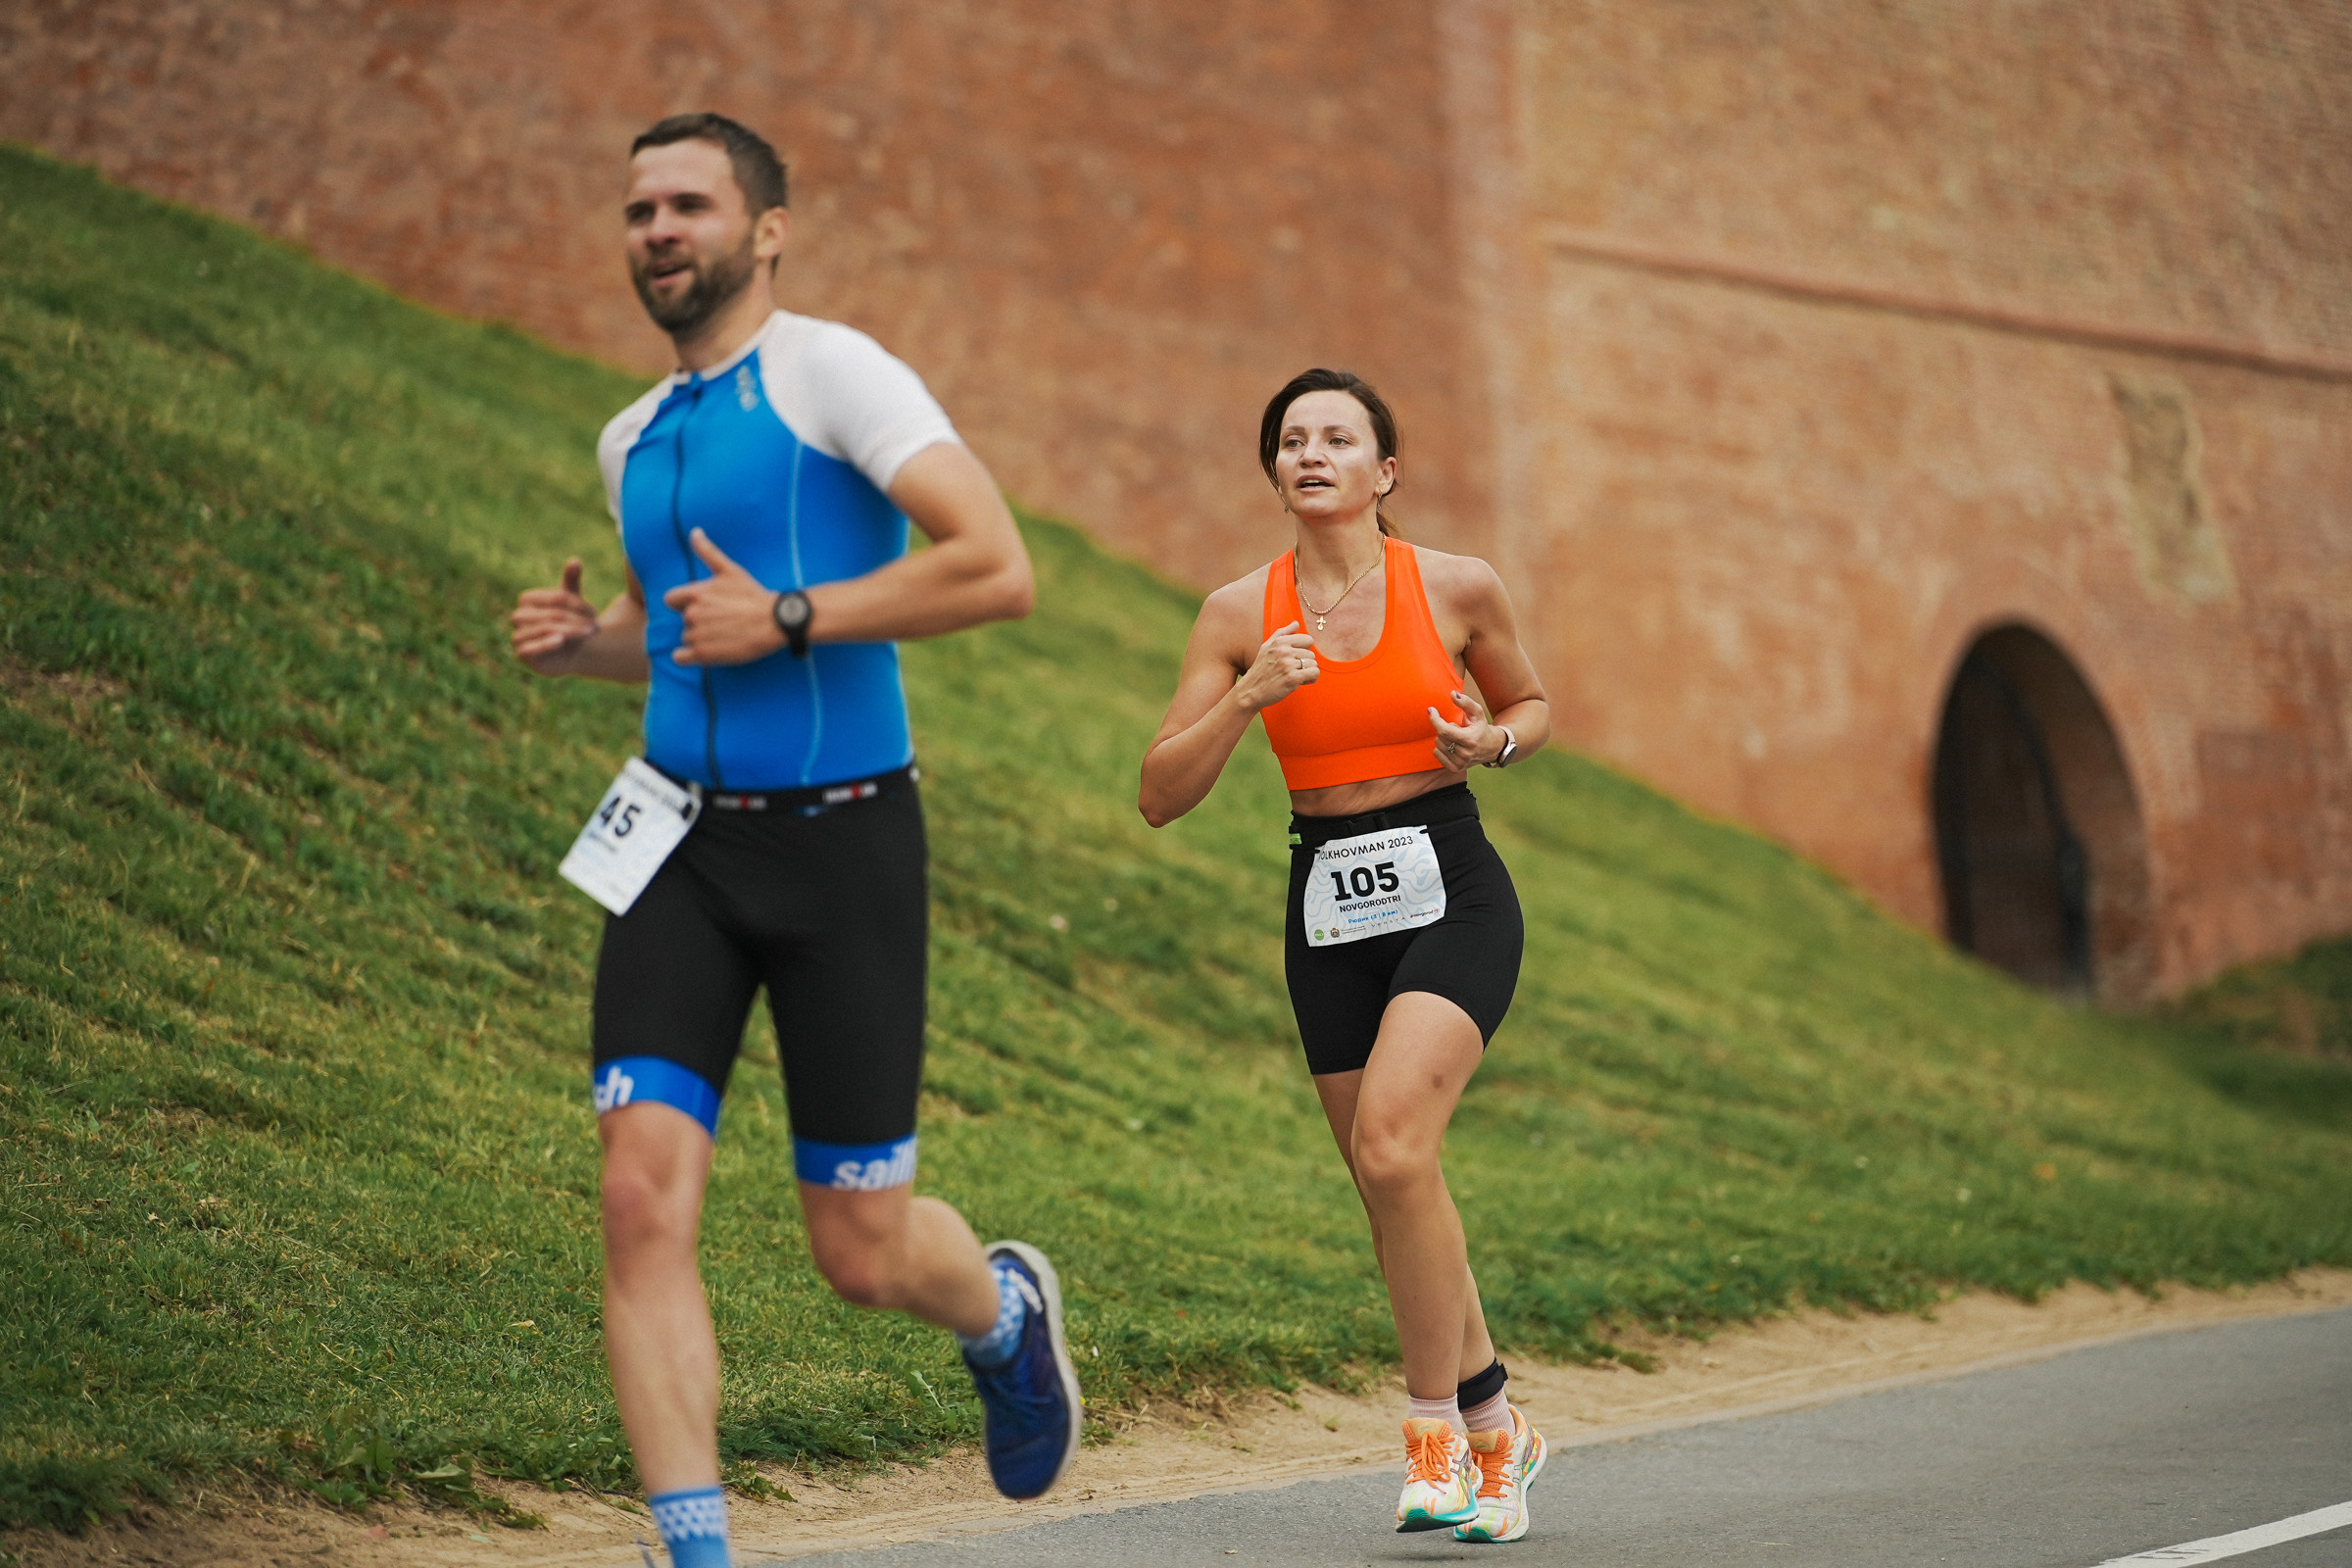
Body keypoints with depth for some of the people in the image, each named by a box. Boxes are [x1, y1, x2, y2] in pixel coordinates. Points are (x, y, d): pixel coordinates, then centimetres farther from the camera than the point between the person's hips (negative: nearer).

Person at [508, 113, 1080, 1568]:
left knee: (863, 1254, 2)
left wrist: (786, 621, -19)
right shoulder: (635, 439, 14)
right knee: (646, 1193, -14)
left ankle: (1008, 1309, 38)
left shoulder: (829, 369, -8)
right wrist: (586, 640, 9)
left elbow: (999, 570, -17)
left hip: (841, 837, -5)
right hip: (682, 844, 5)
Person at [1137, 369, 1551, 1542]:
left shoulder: (1457, 588, -3)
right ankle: (1497, 1431, 27)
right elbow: (1160, 797, -2)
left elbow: (1533, 707, 15)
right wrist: (1247, 698, -17)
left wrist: (1489, 742, -7)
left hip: (1451, 894, -3)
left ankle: (1435, 1435, -12)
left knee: (1391, 1144, -23)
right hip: (1329, 912, 3)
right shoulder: (1241, 613, 0)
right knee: (1396, 1189, 7)